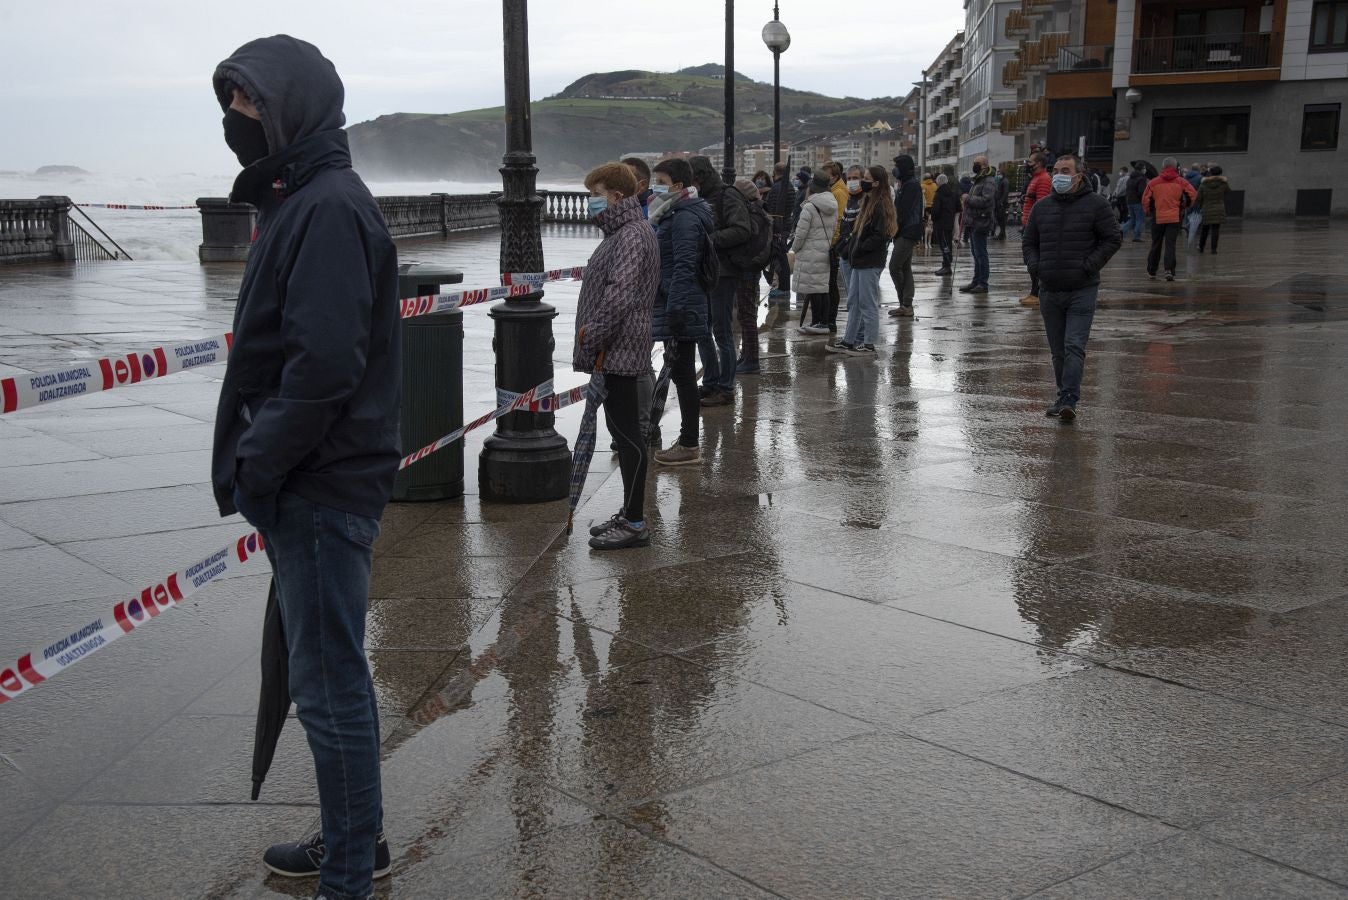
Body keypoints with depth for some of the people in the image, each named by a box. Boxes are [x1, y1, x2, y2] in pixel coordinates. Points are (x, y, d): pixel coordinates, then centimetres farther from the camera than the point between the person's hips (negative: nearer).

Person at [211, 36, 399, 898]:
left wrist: (257, 465, -17)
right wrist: (254, 463, 13)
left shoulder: (330, 207, -17)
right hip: (307, 484, 10)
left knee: (331, 685, -1)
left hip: (324, 492, -10)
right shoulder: (298, 199, 15)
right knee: (331, 673, 20)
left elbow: (324, 365, -25)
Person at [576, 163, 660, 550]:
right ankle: (630, 513, 24)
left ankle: (635, 524, -1)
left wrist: (591, 337, -19)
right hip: (616, 352, 11)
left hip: (620, 351, -11)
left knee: (627, 434, -6)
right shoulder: (621, 232, 18)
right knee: (624, 431, 15)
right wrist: (593, 340, 17)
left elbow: (619, 295, -25)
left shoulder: (633, 235, -15)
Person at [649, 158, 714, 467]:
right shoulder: (674, 215, 18)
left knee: (683, 374, -5)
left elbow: (684, 268, -23)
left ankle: (689, 446, 0)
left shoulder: (685, 218, -16)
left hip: (681, 309, -11)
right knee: (681, 374, 15)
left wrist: (675, 310, -26)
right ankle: (687, 440, 23)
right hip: (674, 307, 11)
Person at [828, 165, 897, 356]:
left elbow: (880, 235, -23)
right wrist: (852, 246, 10)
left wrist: (859, 249, -18)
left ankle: (869, 345, 6)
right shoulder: (868, 201, 15)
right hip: (860, 261, 10)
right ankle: (849, 341, 23)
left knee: (868, 303, -2)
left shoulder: (881, 206, -16)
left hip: (870, 263, -10)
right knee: (853, 302, 15)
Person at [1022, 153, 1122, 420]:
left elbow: (1113, 239, -3)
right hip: (1049, 291, 5)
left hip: (1082, 290, -5)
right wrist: (1035, 266, 1)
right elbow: (1028, 243, 19)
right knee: (1058, 350, 11)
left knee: (1075, 346, -14)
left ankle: (1069, 400, -17)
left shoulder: (1095, 204, -3)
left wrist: (1089, 266, -10)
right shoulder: (1042, 207, 11)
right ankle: (1063, 397, 21)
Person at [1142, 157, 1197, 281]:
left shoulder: (1153, 182, -1)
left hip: (1157, 218, 1)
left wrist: (1149, 211, 17)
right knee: (1170, 245, -1)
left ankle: (1151, 271, 21)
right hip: (1174, 218, -1)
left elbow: (1145, 200, -1)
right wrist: (1183, 206, 15)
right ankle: (1169, 270, -15)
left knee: (1156, 244, 12)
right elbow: (1193, 194, 0)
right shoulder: (1180, 182, 0)